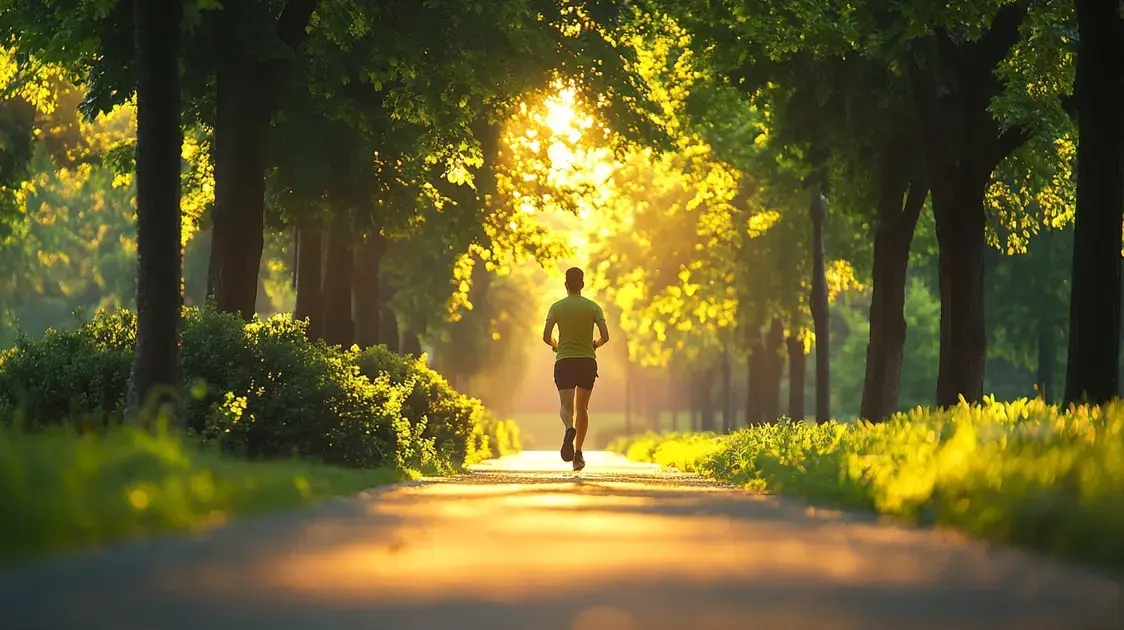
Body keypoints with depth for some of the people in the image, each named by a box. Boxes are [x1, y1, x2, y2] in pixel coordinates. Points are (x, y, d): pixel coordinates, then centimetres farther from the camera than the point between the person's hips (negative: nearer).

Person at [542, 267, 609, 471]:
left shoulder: (557, 307, 0)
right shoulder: (593, 307, 1)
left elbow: (546, 337, -4)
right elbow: (605, 337, -5)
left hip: (564, 362, -1)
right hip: (587, 362, 1)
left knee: (566, 406, -3)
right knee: (582, 408, 13)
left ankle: (569, 428, -38)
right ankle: (578, 453, 8)